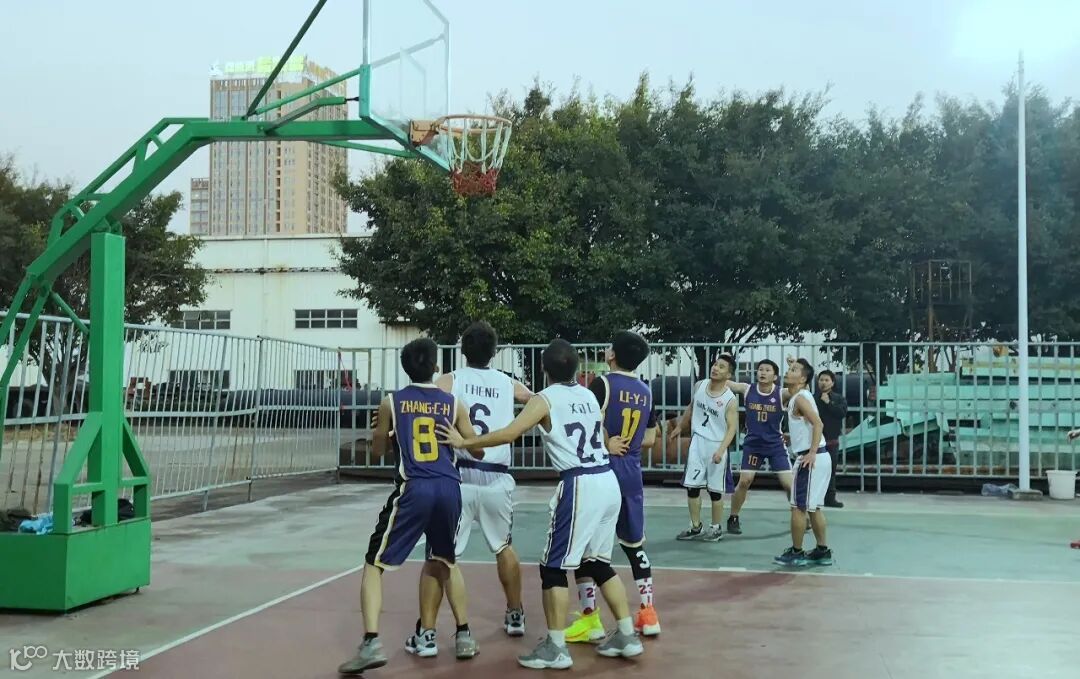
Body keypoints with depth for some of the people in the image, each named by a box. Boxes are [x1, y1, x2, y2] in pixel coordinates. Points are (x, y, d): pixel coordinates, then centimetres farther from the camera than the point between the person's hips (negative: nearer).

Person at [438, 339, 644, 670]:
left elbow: (509, 434, -16)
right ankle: (627, 635, 22)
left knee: (554, 567, 2)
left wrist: (464, 442, -8)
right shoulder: (589, 395, 15)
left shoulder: (544, 399, -6)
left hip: (580, 485, -8)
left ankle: (556, 648, 3)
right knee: (598, 563, 19)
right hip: (608, 481, 8)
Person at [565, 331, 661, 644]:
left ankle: (590, 619, 0)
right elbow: (649, 439, 16)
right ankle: (648, 613, 18)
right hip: (631, 472, 6)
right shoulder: (646, 392, 10)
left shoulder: (603, 384, -10)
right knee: (635, 543, 17)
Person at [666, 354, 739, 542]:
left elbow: (732, 428, -15)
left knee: (715, 490, 4)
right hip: (697, 442, 5)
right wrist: (679, 427, 26)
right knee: (692, 486, 5)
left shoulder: (730, 400, -14)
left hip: (716, 445, -4)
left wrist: (721, 449, -26)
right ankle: (695, 527, 16)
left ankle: (716, 528, 18)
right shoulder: (699, 386, 1)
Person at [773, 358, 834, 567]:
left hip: (810, 458, -10)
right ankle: (822, 552, 20)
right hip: (819, 457, 10)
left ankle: (796, 553, 5)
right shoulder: (801, 395, 16)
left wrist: (812, 453, -27)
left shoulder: (800, 398, -13)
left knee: (798, 506, -1)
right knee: (813, 507, 16)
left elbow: (818, 424, -24)